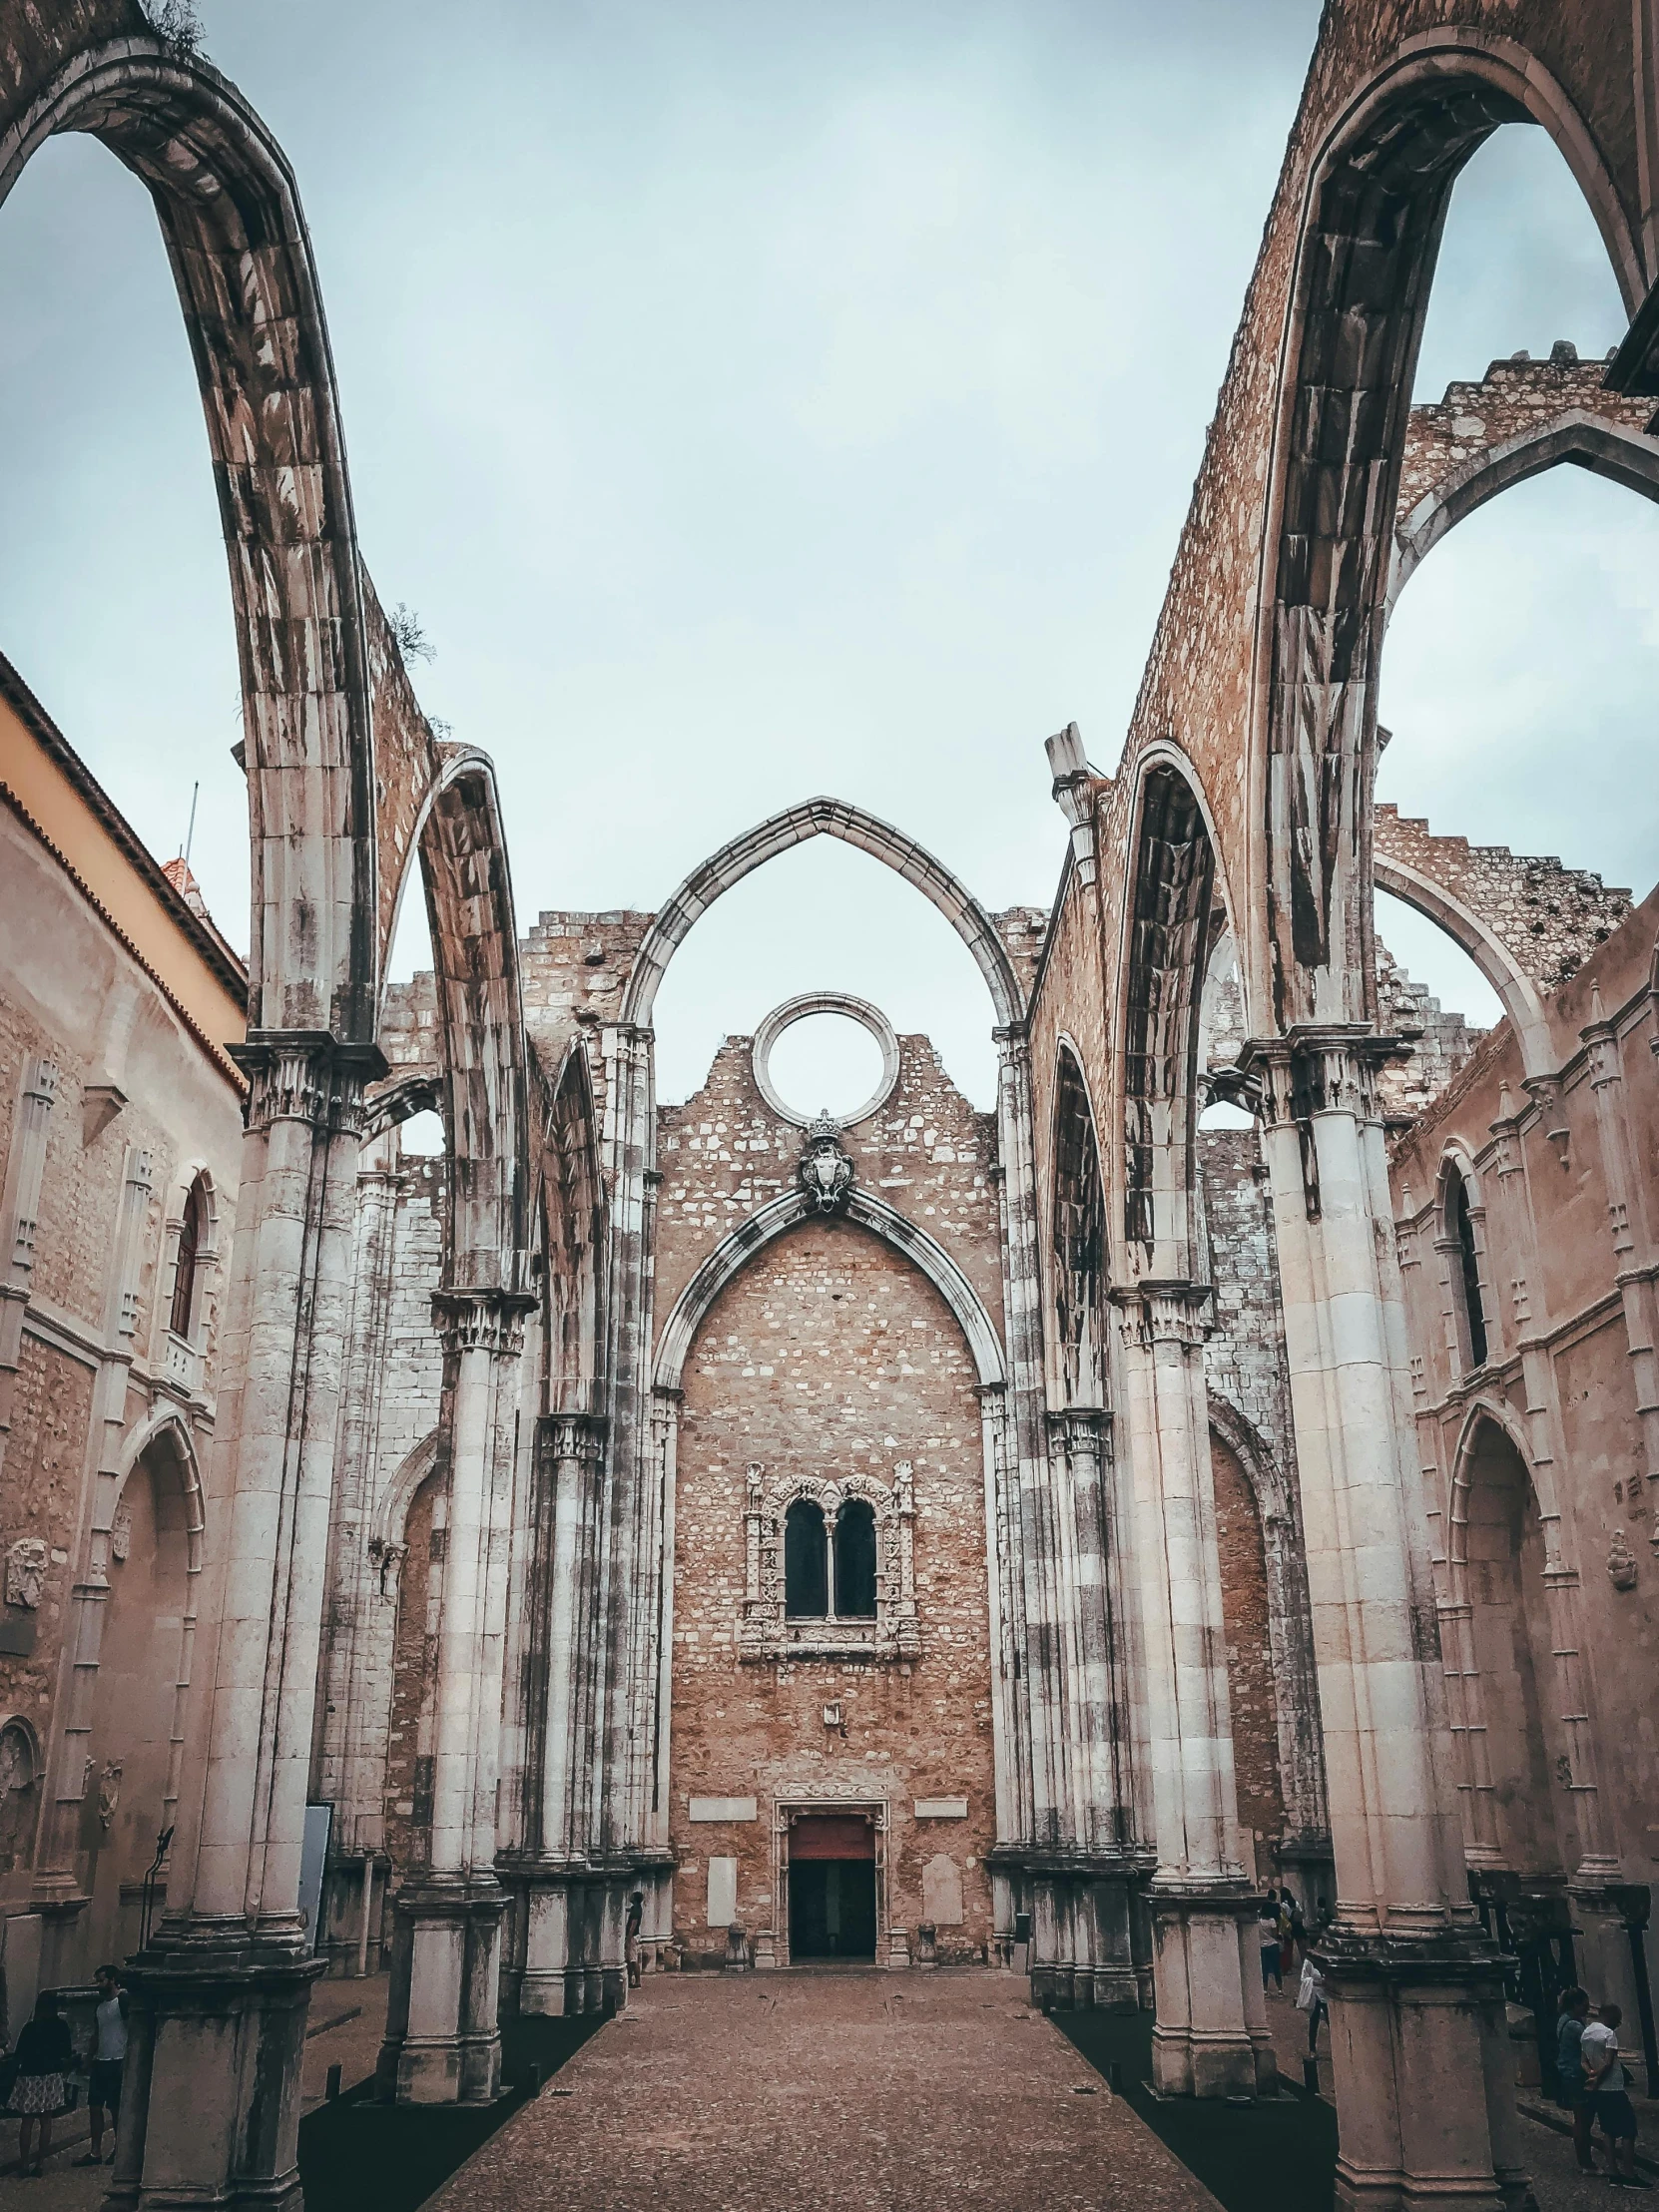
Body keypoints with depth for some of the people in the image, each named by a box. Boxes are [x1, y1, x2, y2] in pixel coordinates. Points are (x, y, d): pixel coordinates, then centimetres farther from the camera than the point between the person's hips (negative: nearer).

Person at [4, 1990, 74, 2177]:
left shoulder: (30, 2027, -4)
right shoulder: (61, 2026, -2)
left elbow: (19, 2054, 0)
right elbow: (66, 2053, 4)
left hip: (29, 2077, 0)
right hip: (51, 2077, 0)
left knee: (27, 2122, 9)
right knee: (46, 2121, 8)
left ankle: (24, 2162, 9)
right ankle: (40, 2162, 7)